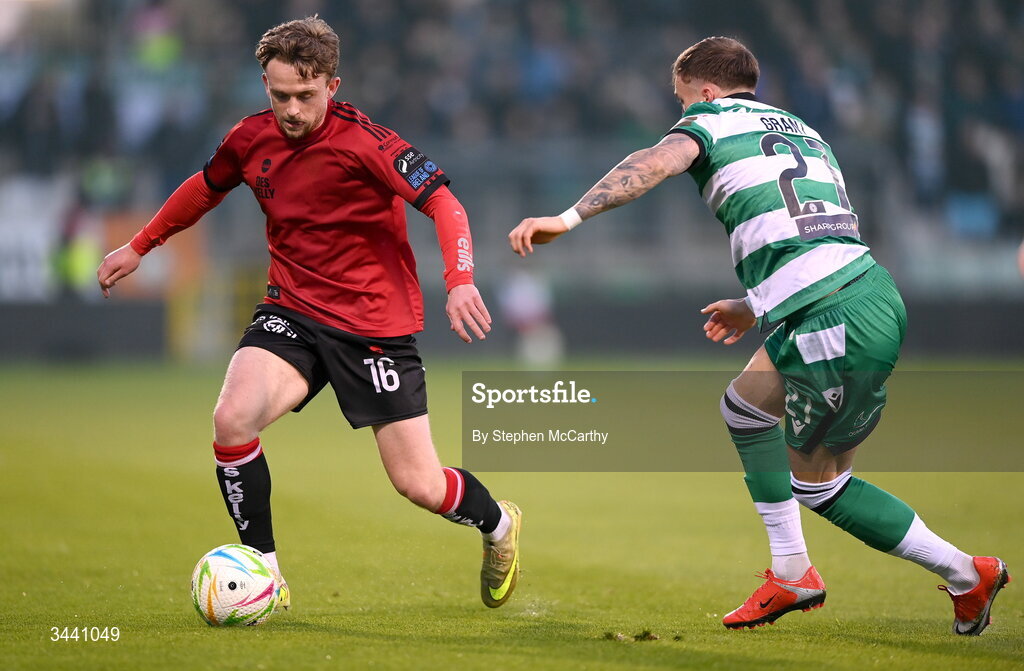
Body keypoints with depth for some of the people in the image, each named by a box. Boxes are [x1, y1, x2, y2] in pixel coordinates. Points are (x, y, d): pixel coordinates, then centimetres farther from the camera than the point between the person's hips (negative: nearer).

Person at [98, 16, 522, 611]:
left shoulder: (362, 141, -18)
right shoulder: (251, 139, -1)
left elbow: (443, 202, -22)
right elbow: (205, 188, 21)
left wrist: (460, 281, -37)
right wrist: (140, 247, 28)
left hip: (375, 324, -4)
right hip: (292, 311, 4)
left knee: (419, 485, -3)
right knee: (233, 419, -24)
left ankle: (499, 524, 34)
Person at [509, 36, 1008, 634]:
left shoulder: (714, 118, 6)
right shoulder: (803, 132, 28)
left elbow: (656, 163, -16)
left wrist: (570, 217, -22)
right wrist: (757, 308, 39)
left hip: (840, 329, -9)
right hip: (869, 290, 9)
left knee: (819, 484, 9)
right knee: (745, 407, 24)